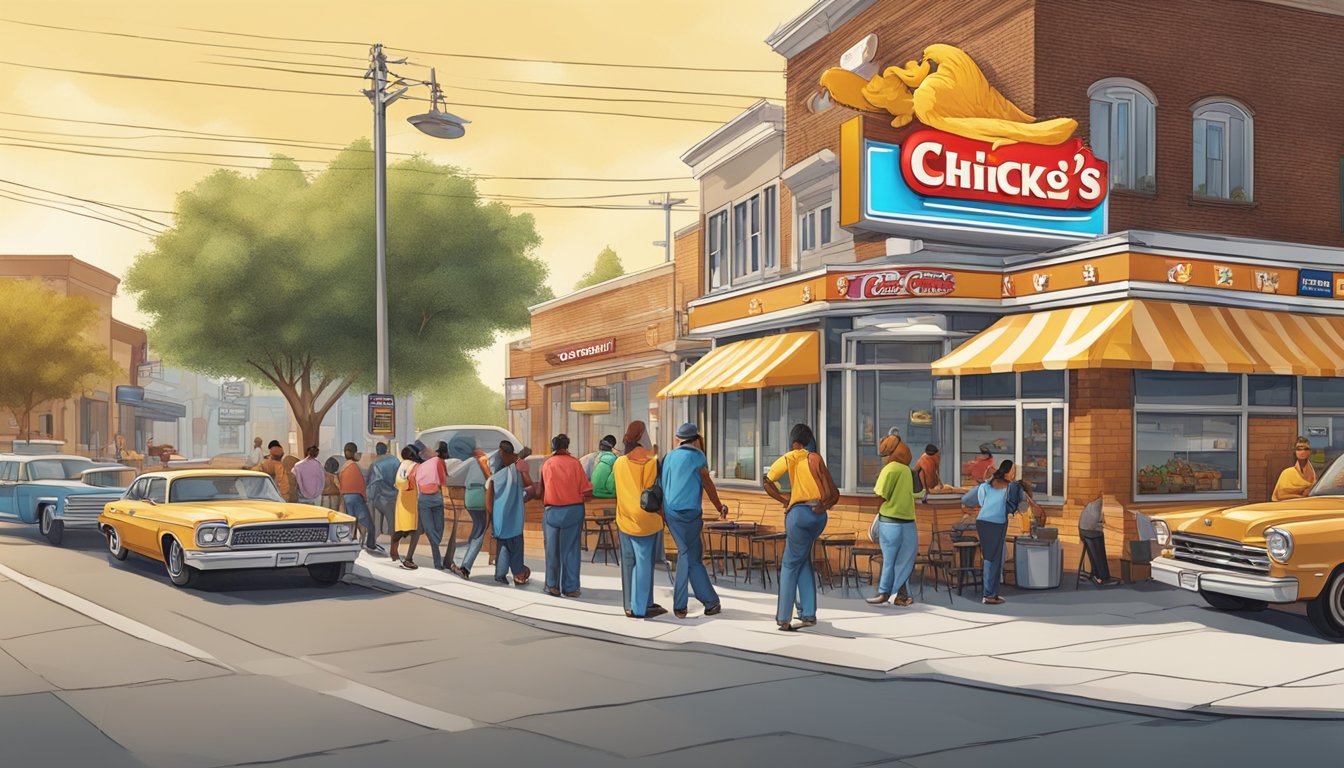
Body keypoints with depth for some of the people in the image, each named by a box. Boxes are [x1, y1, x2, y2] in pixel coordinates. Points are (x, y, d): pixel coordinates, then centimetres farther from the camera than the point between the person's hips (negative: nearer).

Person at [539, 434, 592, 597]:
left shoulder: (546, 465, 0)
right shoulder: (574, 463, -5)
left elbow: (542, 490, 5)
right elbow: (586, 491, -7)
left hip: (552, 511, 1)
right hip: (573, 510, -1)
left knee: (552, 550, 10)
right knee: (570, 550, 4)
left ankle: (552, 585, 14)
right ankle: (570, 587, 6)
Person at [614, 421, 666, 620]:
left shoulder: (619, 463, 0)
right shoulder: (653, 462, -10)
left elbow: (617, 490, 8)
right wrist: (662, 516, 3)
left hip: (625, 520, 4)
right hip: (647, 521, -4)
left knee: (629, 562, 11)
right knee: (644, 562, 1)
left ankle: (631, 605, 17)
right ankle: (640, 607, 2)